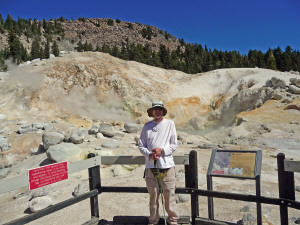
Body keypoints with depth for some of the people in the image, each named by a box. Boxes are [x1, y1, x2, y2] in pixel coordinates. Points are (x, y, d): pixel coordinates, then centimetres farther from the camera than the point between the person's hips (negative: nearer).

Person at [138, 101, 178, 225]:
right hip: (151, 165, 1)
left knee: (169, 194, 5)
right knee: (153, 195, 10)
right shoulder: (147, 126, 7)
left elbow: (174, 145, 3)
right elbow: (141, 145, 8)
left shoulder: (170, 124, 5)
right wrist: (149, 154, -10)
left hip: (167, 165, -1)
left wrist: (162, 151, -11)